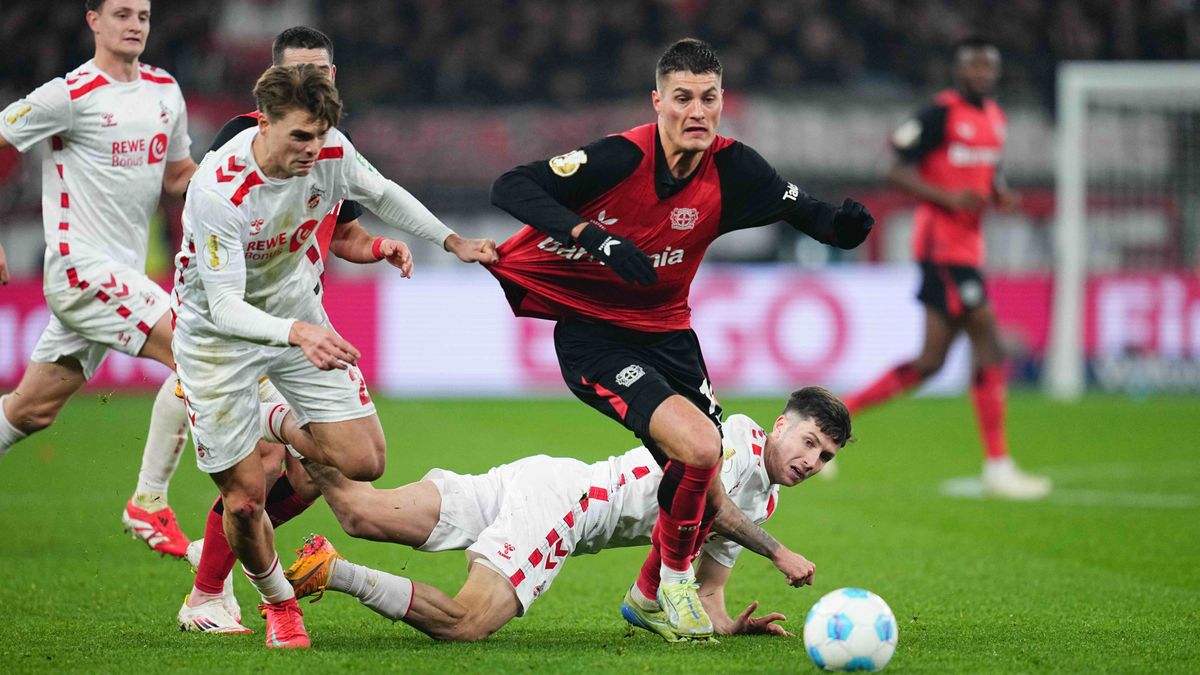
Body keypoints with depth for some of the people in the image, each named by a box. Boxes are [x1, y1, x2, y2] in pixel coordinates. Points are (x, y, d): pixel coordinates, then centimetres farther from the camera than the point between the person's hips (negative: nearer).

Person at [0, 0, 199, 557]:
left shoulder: (165, 91, 11)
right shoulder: (71, 95, -12)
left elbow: (177, 177, 21)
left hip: (122, 272, 8)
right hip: (82, 267, -8)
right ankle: (148, 504, -10)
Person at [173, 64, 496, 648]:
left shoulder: (331, 153, -17)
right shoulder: (217, 191, -33)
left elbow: (380, 194, 8)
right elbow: (225, 307, -35)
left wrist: (450, 241, 14)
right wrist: (295, 332, -51)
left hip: (300, 319, 5)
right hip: (216, 334, -5)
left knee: (363, 462, -6)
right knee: (244, 497, -5)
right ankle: (277, 601, 24)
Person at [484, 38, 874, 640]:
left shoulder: (731, 170, -8)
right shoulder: (623, 157, -22)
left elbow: (809, 216, -3)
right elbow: (511, 188, -27)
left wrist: (844, 223, -27)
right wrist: (592, 235, -39)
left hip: (665, 332, 6)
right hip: (592, 336, -6)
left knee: (712, 494, 4)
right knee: (699, 447, -26)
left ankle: (650, 595, 33)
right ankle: (674, 574, 1)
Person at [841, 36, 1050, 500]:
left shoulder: (995, 118, 15)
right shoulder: (942, 113, -10)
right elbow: (897, 171, -11)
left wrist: (1000, 193, 6)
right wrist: (951, 198, -22)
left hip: (967, 248, 9)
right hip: (942, 245, -9)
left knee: (930, 362, 8)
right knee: (988, 345, -11)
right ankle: (997, 467, -6)